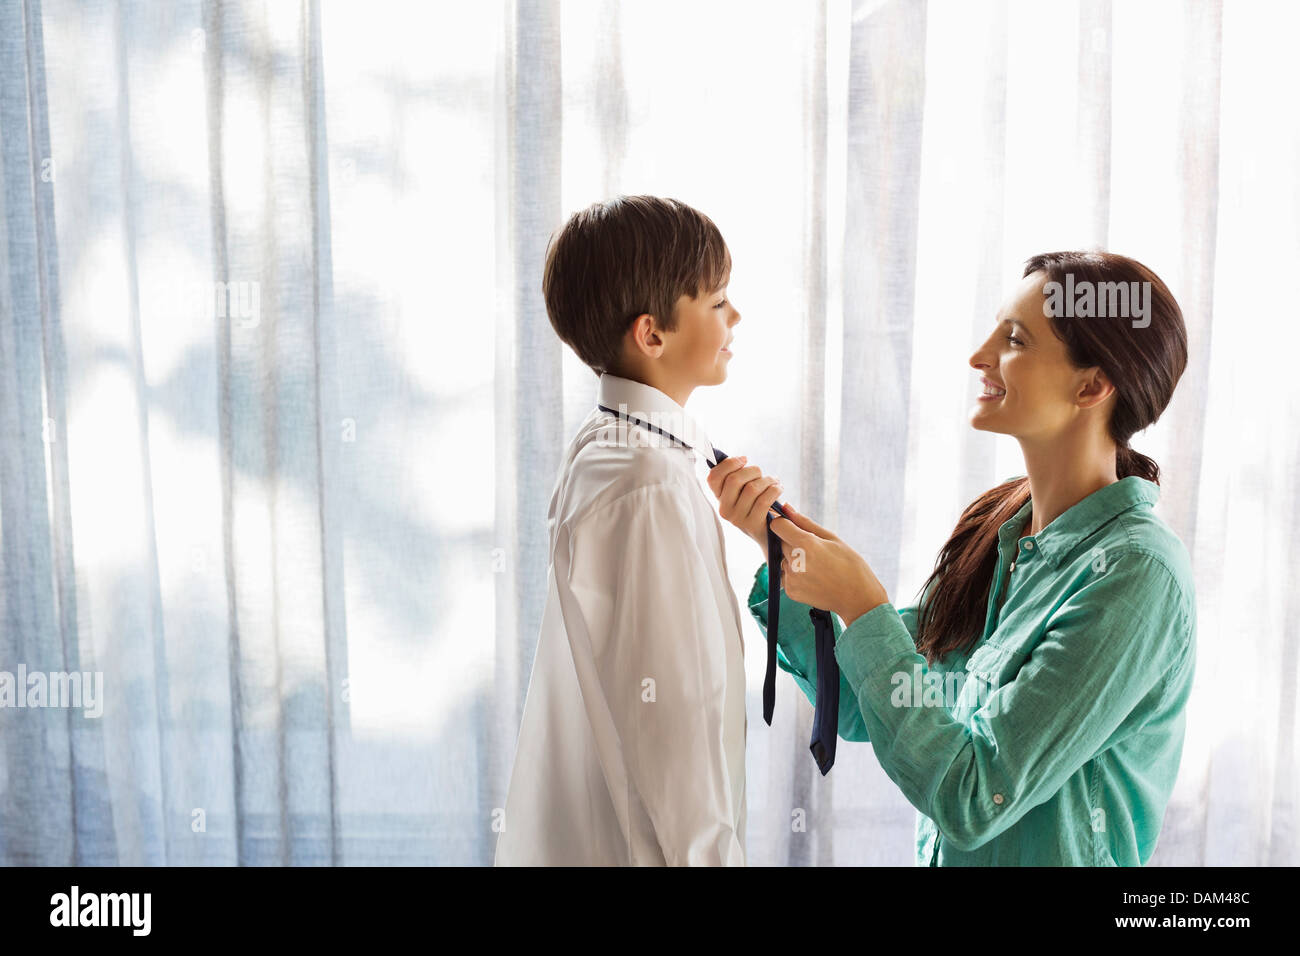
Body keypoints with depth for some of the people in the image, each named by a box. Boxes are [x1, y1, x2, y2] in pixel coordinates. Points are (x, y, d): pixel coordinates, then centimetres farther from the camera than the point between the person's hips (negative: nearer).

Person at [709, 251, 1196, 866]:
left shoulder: (1137, 573, -24)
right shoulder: (996, 525, -4)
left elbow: (972, 802, -27)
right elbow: (862, 709, -3)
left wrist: (861, 606, -23)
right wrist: (780, 544, -11)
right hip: (943, 857, 6)